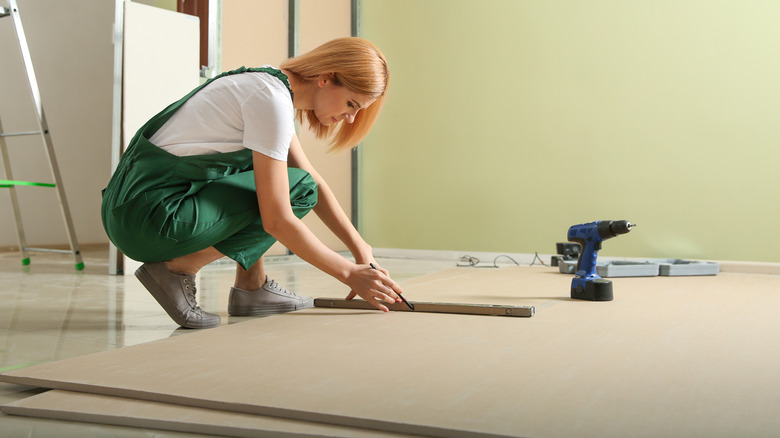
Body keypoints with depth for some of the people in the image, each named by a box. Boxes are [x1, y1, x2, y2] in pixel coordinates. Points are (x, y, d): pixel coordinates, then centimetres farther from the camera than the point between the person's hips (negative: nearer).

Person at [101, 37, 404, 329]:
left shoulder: (271, 84, 12)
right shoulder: (272, 100, -18)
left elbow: (314, 179, 17)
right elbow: (277, 221, -18)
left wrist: (361, 250, 11)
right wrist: (350, 274, -9)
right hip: (143, 217, -10)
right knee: (297, 190, -9)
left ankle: (251, 286, 12)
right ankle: (178, 268, -8)